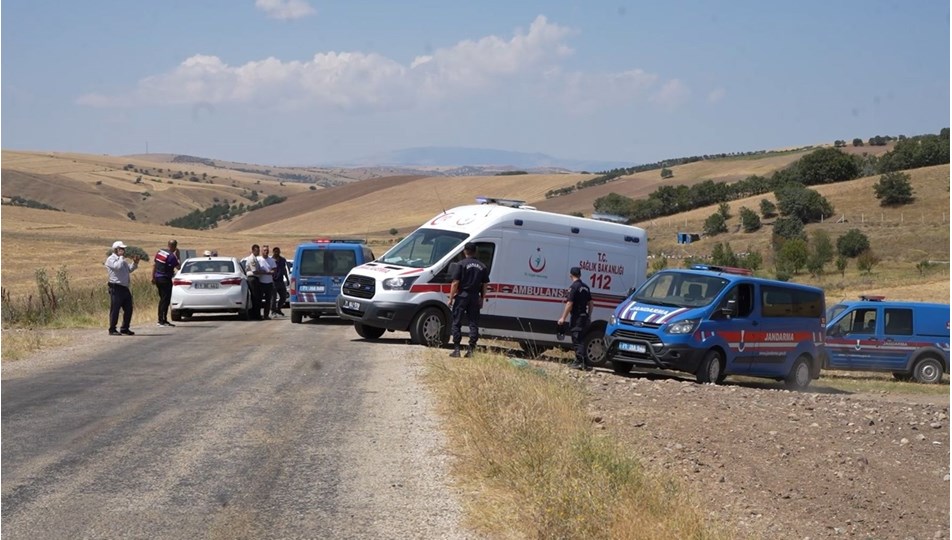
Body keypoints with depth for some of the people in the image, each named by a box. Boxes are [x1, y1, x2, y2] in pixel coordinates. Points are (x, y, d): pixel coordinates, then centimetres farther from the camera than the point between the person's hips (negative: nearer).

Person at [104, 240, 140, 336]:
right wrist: (121, 257, -10)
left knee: (128, 309, 9)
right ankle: (112, 329, 1)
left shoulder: (122, 260, 22)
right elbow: (118, 266, -23)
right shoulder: (111, 259, -6)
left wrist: (135, 263, 5)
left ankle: (125, 328, 18)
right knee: (115, 309, -5)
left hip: (125, 288, 9)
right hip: (116, 288, -9)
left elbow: (130, 269, 20)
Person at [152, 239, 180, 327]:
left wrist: (153, 277, 18)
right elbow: (179, 267, -10)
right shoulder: (171, 256, -18)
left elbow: (154, 265, 11)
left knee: (162, 299, 17)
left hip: (158, 278, 8)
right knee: (166, 300, -3)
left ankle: (161, 319, 20)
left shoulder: (160, 252, 7)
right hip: (165, 279, -8)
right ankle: (163, 320, -5)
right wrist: (177, 256, -5)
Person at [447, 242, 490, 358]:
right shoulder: (482, 266, 9)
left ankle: (456, 349, -1)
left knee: (456, 323, 3)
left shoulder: (461, 264, -5)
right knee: (473, 324, 7)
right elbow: (485, 285, 9)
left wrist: (451, 298, -5)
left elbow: (455, 283, -9)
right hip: (475, 298, 4)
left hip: (462, 296, -3)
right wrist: (482, 299, 17)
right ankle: (471, 350, 3)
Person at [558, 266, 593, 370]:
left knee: (577, 340, -7)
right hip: (584, 316, 8)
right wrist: (589, 316, 24)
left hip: (576, 317, -8)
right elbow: (590, 303, 16)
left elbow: (569, 304, -17)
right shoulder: (585, 287, 12)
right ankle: (579, 361, 21)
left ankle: (581, 362, -12)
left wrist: (563, 318, -14)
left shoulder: (573, 287, -13)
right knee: (581, 339, 15)